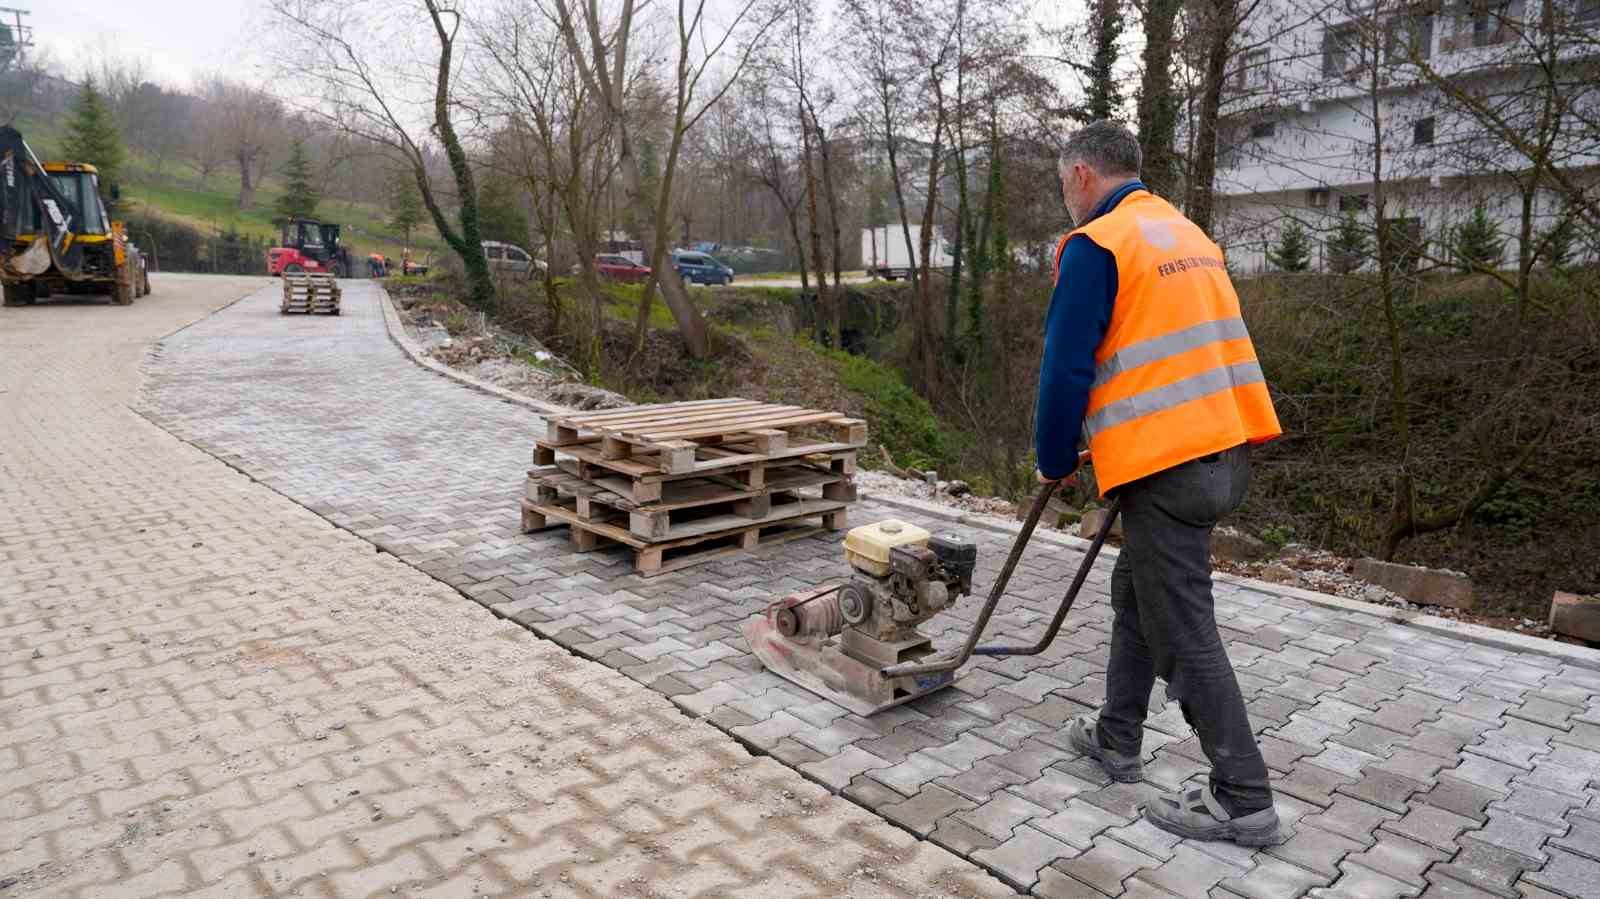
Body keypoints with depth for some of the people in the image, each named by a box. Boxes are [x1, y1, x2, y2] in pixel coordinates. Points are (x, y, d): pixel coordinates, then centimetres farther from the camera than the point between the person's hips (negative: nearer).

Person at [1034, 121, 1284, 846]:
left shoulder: (1095, 244, -9)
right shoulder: (1188, 234, 18)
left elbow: (1067, 368, -12)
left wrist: (1054, 462, 2)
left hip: (1165, 465, -9)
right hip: (1228, 446, 9)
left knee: (1183, 630, 0)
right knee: (1136, 592, 20)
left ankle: (1243, 799, 9)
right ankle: (1115, 739, 33)